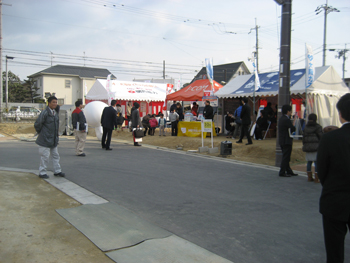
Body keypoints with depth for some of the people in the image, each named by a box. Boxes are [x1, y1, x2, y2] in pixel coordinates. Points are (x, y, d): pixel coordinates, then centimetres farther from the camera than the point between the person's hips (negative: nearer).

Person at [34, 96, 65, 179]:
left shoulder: (55, 113, 9)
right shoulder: (45, 113, -16)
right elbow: (37, 124, -14)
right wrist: (41, 133, -2)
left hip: (53, 140, 8)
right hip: (45, 140, -8)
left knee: (55, 155, 14)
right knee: (45, 156, -1)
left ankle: (57, 171, 24)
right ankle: (42, 173, 11)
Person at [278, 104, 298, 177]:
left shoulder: (281, 118, 13)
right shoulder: (286, 119, -18)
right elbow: (293, 129, -14)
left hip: (282, 140, 10)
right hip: (286, 141, -10)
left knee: (286, 157, 16)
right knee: (285, 157, -3)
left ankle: (289, 171, 25)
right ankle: (282, 172, 0)